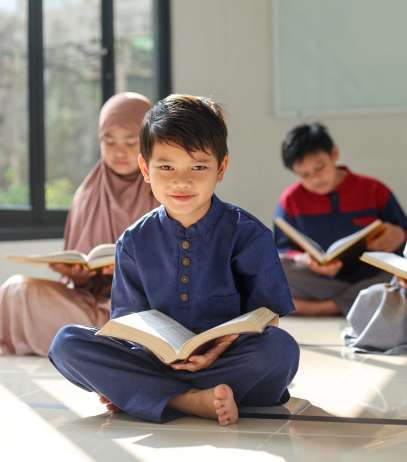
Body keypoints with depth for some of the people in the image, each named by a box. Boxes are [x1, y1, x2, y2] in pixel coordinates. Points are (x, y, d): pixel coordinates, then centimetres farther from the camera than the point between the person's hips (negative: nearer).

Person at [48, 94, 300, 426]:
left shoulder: (248, 234, -3)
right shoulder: (134, 243, 6)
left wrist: (220, 349, -24)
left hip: (224, 360, -2)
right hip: (156, 359, 3)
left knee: (281, 348, -34)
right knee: (66, 343, -18)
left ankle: (134, 394, -26)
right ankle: (192, 401, -29)